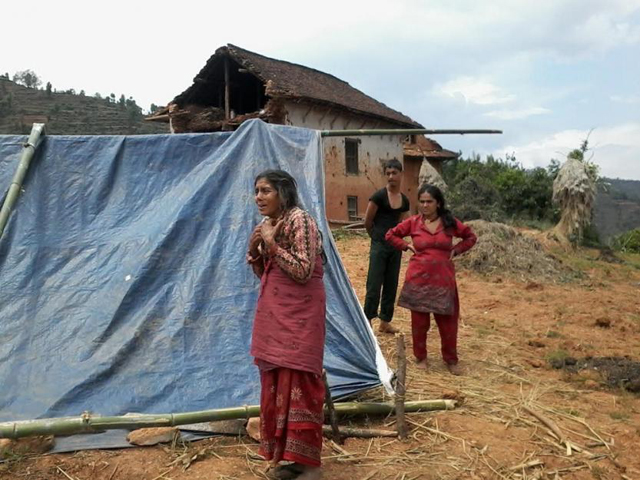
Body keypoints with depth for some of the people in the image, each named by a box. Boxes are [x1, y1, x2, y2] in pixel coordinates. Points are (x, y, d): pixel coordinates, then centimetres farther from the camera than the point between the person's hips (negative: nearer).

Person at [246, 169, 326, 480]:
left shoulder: (300, 220, -14)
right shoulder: (268, 224, 12)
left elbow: (302, 272, -21)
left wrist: (272, 243, -19)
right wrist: (254, 249, -1)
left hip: (299, 316, -8)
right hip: (273, 314, 9)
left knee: (299, 385, -4)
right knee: (276, 386, 12)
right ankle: (288, 454, 26)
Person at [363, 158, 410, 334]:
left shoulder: (405, 201, 7)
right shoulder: (379, 196, -11)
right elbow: (367, 222, -4)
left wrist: (397, 240, 16)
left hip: (395, 246, 6)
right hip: (379, 246, -6)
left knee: (391, 286, 11)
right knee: (374, 285, -4)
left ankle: (385, 321, 23)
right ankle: (367, 322, 5)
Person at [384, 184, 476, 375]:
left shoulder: (450, 222, 0)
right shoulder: (413, 222, -1)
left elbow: (471, 237, 13)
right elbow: (390, 235, 10)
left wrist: (455, 250, 2)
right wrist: (406, 246, 0)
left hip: (443, 279, 0)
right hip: (419, 278, 0)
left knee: (448, 321, 5)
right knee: (419, 320, 7)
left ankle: (451, 360, 21)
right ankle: (421, 357, 24)